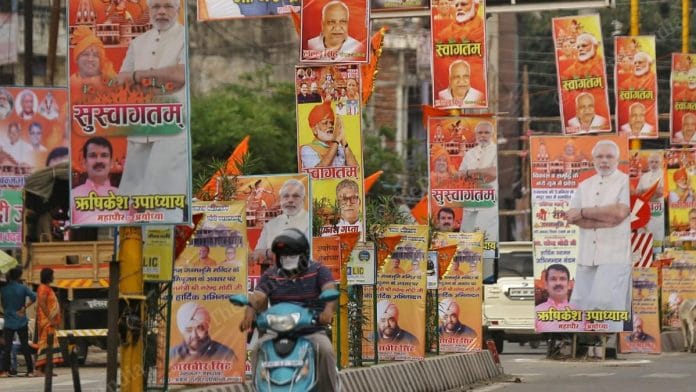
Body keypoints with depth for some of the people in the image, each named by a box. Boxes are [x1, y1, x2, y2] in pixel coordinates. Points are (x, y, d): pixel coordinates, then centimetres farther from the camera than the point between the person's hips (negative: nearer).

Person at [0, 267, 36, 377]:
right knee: (25, 346, 5)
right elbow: (33, 297, -18)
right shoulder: (23, 288, -4)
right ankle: (30, 371, 3)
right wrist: (24, 308, -10)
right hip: (22, 323, 0)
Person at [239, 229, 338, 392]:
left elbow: (330, 291, -16)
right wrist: (250, 312, -30)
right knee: (259, 349, -25)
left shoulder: (319, 271, 3)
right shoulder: (271, 275, 11)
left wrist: (328, 310, -40)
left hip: (312, 331, -2)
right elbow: (259, 296, -5)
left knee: (324, 349, -31)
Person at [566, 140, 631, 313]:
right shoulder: (584, 186, 16)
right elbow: (572, 217, 3)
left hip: (614, 255, -6)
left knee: (604, 303, -16)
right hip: (587, 256, 6)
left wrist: (583, 212, -5)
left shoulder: (626, 182, 0)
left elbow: (620, 212, -15)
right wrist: (604, 221, -13)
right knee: (581, 304, 5)